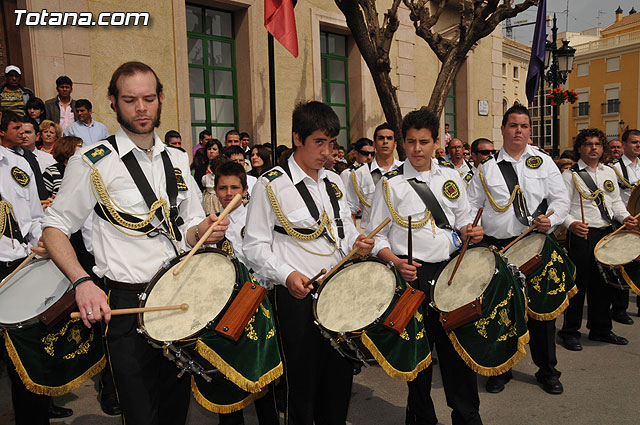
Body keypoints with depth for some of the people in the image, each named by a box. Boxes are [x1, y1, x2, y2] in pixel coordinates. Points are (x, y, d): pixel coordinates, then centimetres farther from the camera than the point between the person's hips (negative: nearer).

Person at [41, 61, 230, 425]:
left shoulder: (178, 160, 8)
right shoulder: (93, 162, -7)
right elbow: (55, 228, -4)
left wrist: (205, 230, -9)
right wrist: (82, 282, -19)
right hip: (127, 306, -4)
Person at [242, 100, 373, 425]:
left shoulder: (333, 182, 11)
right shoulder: (271, 185, -8)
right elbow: (255, 247, -8)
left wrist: (357, 243, -2)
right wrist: (287, 275, -22)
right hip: (297, 296, -5)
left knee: (340, 378, 15)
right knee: (302, 383, 6)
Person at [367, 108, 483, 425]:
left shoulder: (450, 177, 11)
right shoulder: (391, 183, 0)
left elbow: (464, 219, 20)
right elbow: (377, 236, 0)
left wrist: (471, 231, -2)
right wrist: (397, 263, -16)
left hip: (451, 269, 3)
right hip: (413, 274, -3)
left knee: (458, 345, 7)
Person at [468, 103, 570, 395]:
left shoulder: (544, 162, 9)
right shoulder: (487, 168, 8)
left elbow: (561, 199, 5)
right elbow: (471, 207, 9)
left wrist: (551, 220, -15)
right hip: (496, 248, 0)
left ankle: (547, 371, 27)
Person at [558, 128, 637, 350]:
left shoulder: (609, 172, 15)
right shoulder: (570, 174, -4)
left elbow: (615, 201, 21)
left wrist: (625, 217, 2)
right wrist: (571, 224, -27)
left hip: (607, 234, 6)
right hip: (582, 234, -6)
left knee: (603, 283, 14)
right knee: (578, 283, -3)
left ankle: (600, 329, 28)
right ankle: (570, 331, 9)